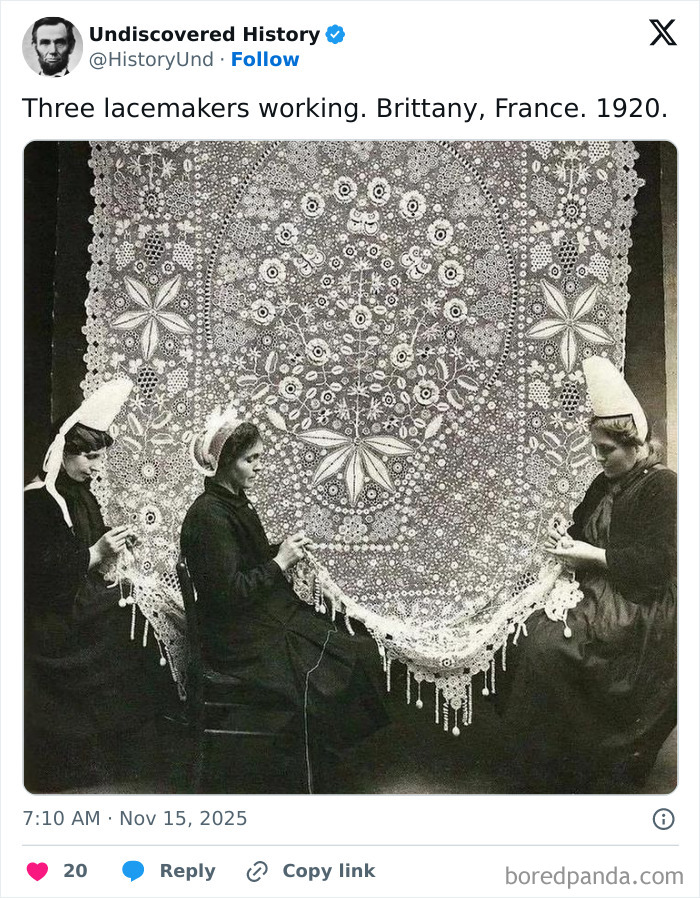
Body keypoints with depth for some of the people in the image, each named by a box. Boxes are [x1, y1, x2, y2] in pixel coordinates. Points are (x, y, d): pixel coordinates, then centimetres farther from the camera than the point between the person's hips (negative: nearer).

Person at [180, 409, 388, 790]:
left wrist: (283, 550, 2)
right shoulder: (209, 515, -21)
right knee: (335, 674, -13)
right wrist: (279, 562, -18)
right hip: (242, 641, -9)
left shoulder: (235, 502, 9)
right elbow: (230, 592, -24)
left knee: (360, 647, 0)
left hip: (271, 616, 9)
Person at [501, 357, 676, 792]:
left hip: (639, 609, -8)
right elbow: (585, 529, 24)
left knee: (546, 645, -26)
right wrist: (565, 539, 3)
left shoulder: (662, 486, -11)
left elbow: (656, 563, -19)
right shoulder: (607, 483, 14)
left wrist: (588, 554, -18)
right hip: (598, 590, 8)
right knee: (526, 626, -12)